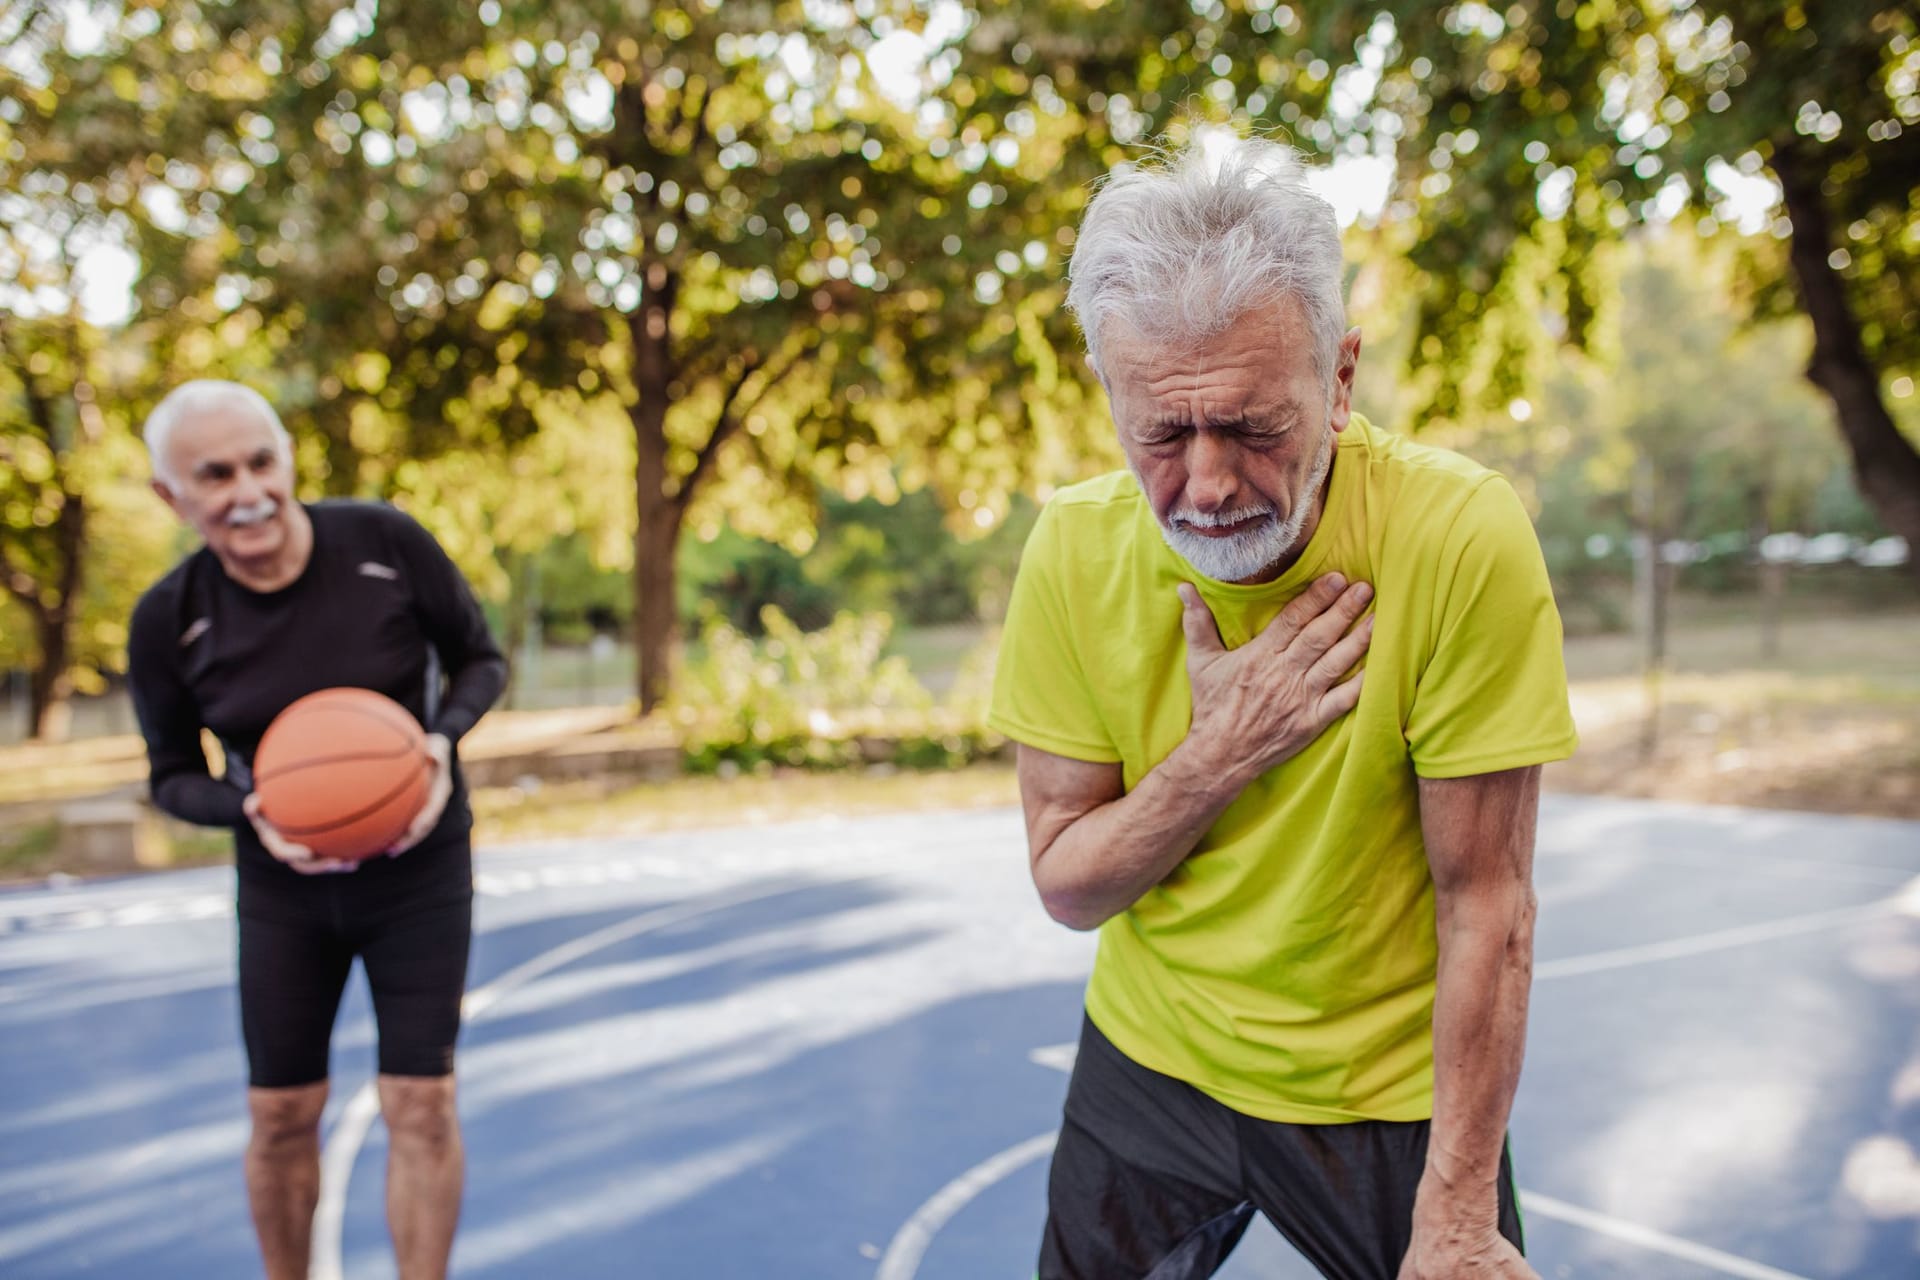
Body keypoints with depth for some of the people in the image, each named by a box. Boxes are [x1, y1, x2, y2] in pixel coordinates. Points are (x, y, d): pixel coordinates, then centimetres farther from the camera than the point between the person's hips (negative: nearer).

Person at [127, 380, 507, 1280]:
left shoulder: (387, 542, -19)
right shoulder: (168, 620, -14)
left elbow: (480, 659, -4)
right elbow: (173, 778, -1)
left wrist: (442, 741, -24)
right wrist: (252, 814, -23)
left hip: (419, 870, -1)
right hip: (285, 887, 2)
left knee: (420, 1106, -1)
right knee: (281, 1115, 10)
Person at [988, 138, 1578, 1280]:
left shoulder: (1464, 538, -24)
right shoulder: (1076, 551, -15)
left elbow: (1486, 904, -18)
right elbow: (1067, 883, -9)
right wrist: (1223, 751, -26)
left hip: (1390, 1092, -2)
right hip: (1148, 1060, 3)